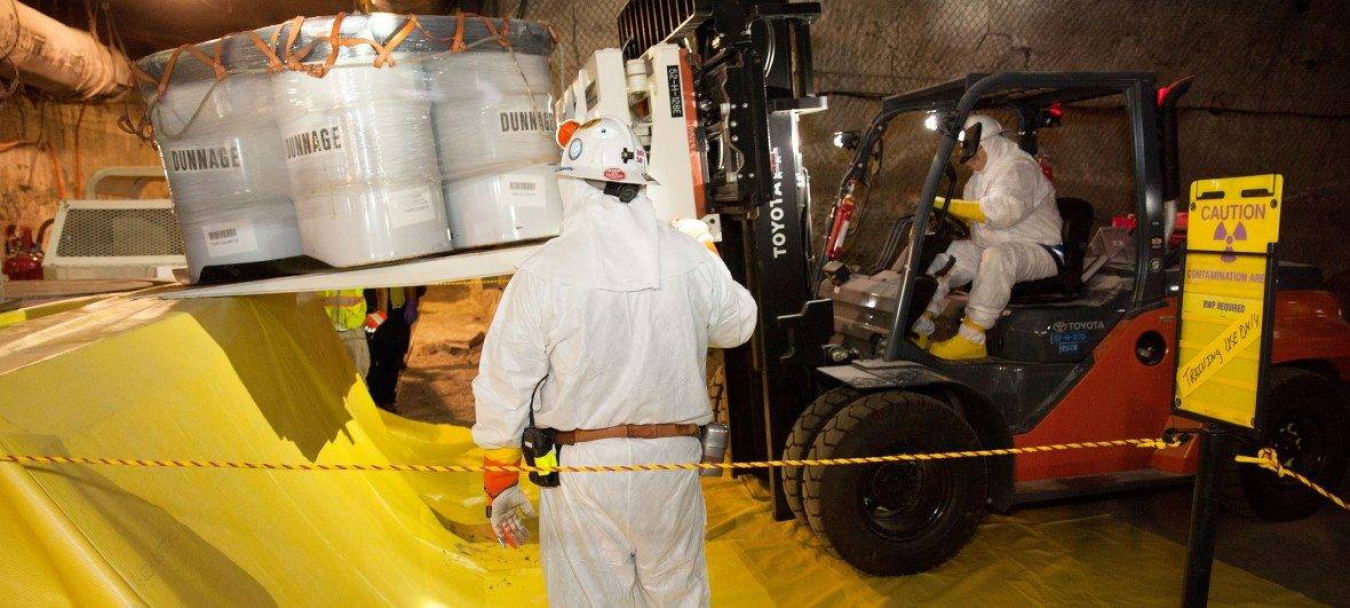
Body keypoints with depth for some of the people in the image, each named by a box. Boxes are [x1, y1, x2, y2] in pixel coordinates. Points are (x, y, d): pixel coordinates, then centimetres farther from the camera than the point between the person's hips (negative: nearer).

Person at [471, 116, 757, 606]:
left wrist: (499, 483, 4)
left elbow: (503, 390, -8)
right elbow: (738, 325, 14)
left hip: (583, 469, -2)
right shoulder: (694, 259, -5)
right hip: (673, 460, 3)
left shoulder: (541, 274, -12)